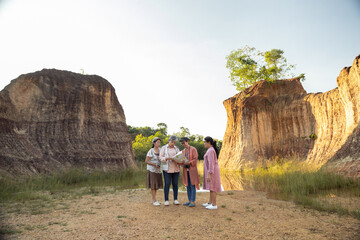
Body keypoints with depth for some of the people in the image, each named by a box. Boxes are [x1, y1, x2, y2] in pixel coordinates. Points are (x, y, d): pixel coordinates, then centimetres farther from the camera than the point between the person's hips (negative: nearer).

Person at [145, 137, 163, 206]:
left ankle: (153, 199, 21)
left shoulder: (160, 150, 3)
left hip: (158, 170, 6)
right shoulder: (151, 151, -14)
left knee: (156, 185, 10)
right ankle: (154, 201, 4)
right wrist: (155, 165, -23)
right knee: (153, 185, -3)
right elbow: (146, 161, -12)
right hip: (152, 170, -6)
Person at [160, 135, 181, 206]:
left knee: (175, 184, 5)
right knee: (167, 184, -2)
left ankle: (175, 200, 13)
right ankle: (166, 200, 6)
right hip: (167, 169, -3)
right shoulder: (164, 148, 5)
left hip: (176, 169, 3)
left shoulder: (176, 148, 14)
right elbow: (161, 157, -3)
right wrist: (167, 158, -21)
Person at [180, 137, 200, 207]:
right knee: (187, 186, 9)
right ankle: (189, 201, 17)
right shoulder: (183, 151, 11)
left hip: (192, 170, -6)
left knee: (192, 186, -3)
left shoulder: (193, 149, -8)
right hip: (186, 170, 6)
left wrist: (188, 163, -26)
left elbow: (195, 160, -13)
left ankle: (193, 202, 3)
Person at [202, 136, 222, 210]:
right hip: (212, 171, 10)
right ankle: (210, 203, 24)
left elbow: (211, 163, -23)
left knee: (212, 188, -4)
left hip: (211, 171, -10)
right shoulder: (211, 150, 14)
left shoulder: (210, 151, -19)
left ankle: (214, 205, 2)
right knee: (211, 187, 15)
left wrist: (209, 174, -24)